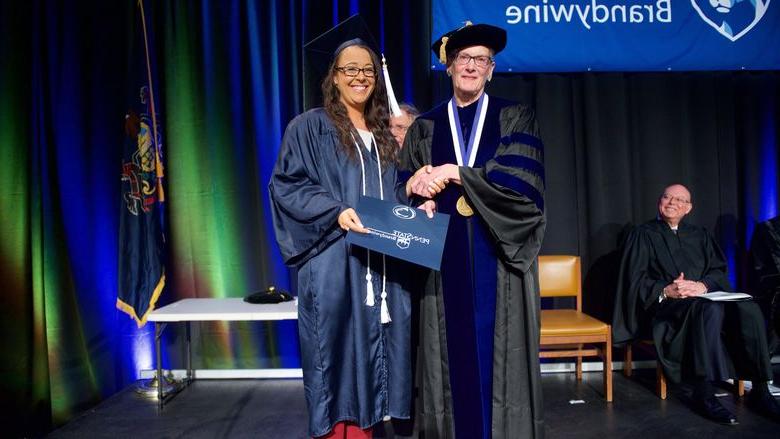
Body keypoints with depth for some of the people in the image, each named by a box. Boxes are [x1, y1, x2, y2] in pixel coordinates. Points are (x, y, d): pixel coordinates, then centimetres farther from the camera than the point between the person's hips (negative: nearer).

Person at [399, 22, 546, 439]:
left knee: (497, 350, 3)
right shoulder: (425, 126, 12)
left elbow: (521, 183, -8)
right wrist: (420, 198, -14)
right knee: (452, 351, 4)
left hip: (498, 256, -1)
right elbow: (408, 190, 9)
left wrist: (456, 174, -13)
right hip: (444, 259, 1)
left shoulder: (515, 119, 6)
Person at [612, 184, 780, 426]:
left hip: (703, 297, 4)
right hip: (665, 305, -4)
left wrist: (703, 285, -12)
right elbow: (635, 279, 0)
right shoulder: (643, 234, 10)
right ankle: (703, 394, -33)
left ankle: (760, 391, -20)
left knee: (748, 310, -27)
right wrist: (666, 290, -18)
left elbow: (719, 270, 11)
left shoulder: (700, 235, 23)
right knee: (710, 309, -37)